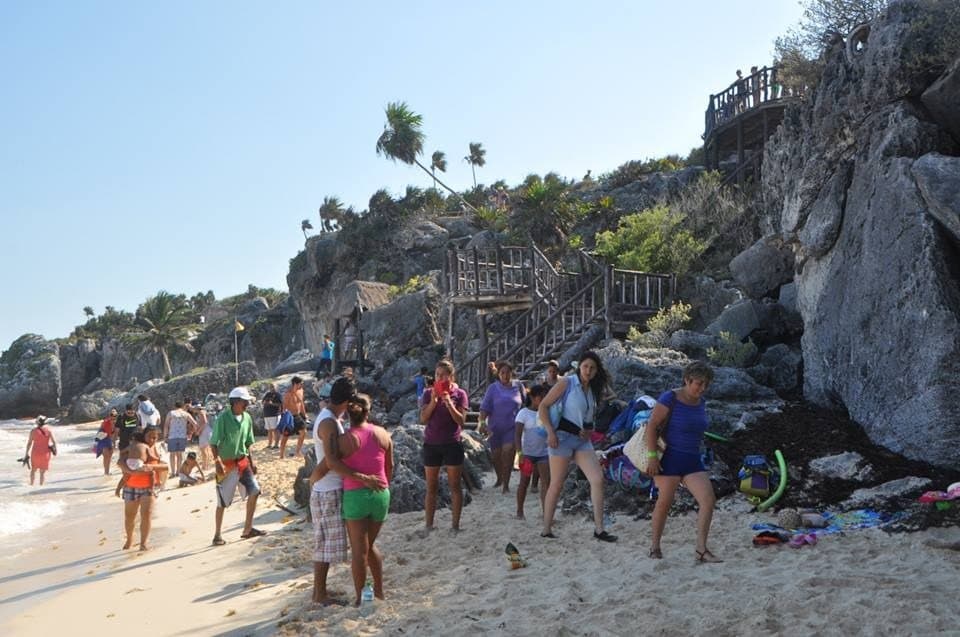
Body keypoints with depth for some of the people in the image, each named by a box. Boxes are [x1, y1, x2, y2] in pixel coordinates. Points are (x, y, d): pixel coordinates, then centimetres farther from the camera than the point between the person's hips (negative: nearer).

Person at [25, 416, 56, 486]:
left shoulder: (33, 431, -5)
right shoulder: (48, 430, -6)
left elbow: (29, 443, -3)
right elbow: (54, 441, -9)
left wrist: (26, 453, 5)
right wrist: (55, 449, 6)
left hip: (36, 453, 0)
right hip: (45, 453, 0)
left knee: (33, 469, 22)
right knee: (43, 471, 10)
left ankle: (31, 484, 27)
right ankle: (41, 485, 8)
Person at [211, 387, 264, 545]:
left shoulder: (247, 418, 3)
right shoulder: (223, 418, -16)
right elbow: (213, 443, -15)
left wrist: (251, 462, 12)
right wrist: (218, 462, -24)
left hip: (242, 462, 6)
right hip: (226, 465, -6)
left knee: (254, 490, -4)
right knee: (223, 501, 3)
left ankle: (248, 529, 9)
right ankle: (217, 535, 18)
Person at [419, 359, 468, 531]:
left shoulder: (459, 394, -3)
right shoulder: (428, 393, 1)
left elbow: (461, 421, -9)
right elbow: (423, 419, -5)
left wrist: (449, 403, -22)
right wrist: (433, 401, -18)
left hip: (452, 444, -1)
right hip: (431, 444, 1)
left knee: (455, 486, 5)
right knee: (431, 487, 8)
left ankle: (456, 525, 13)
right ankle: (429, 525, 15)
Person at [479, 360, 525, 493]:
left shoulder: (518, 386, 0)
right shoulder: (493, 388, -3)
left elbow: (524, 403, 12)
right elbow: (485, 407, -7)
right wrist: (482, 422, -21)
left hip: (512, 427, -1)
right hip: (495, 428, 1)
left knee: (508, 455, -10)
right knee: (496, 456, 13)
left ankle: (506, 485, -2)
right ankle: (499, 479, 36)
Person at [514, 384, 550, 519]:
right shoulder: (524, 413, -7)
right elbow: (517, 435, -12)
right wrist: (520, 453, -21)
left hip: (543, 453, 3)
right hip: (528, 453, -3)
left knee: (546, 482, -8)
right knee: (524, 482, 7)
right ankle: (519, 512, 21)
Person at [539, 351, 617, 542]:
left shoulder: (593, 390, 13)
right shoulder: (566, 383, -7)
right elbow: (543, 407, -10)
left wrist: (589, 431, 4)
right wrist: (550, 432, -18)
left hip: (582, 440, 6)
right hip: (563, 437, -6)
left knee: (598, 479, -5)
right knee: (557, 484, -2)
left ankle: (599, 529, -1)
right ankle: (546, 530, 9)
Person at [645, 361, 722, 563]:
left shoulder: (701, 402, 8)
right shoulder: (670, 399, -12)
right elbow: (652, 426, -14)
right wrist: (652, 456, -19)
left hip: (693, 461, 6)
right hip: (670, 458, -6)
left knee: (708, 500, -7)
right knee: (665, 501, 1)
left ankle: (701, 550, -2)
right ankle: (655, 546, 19)